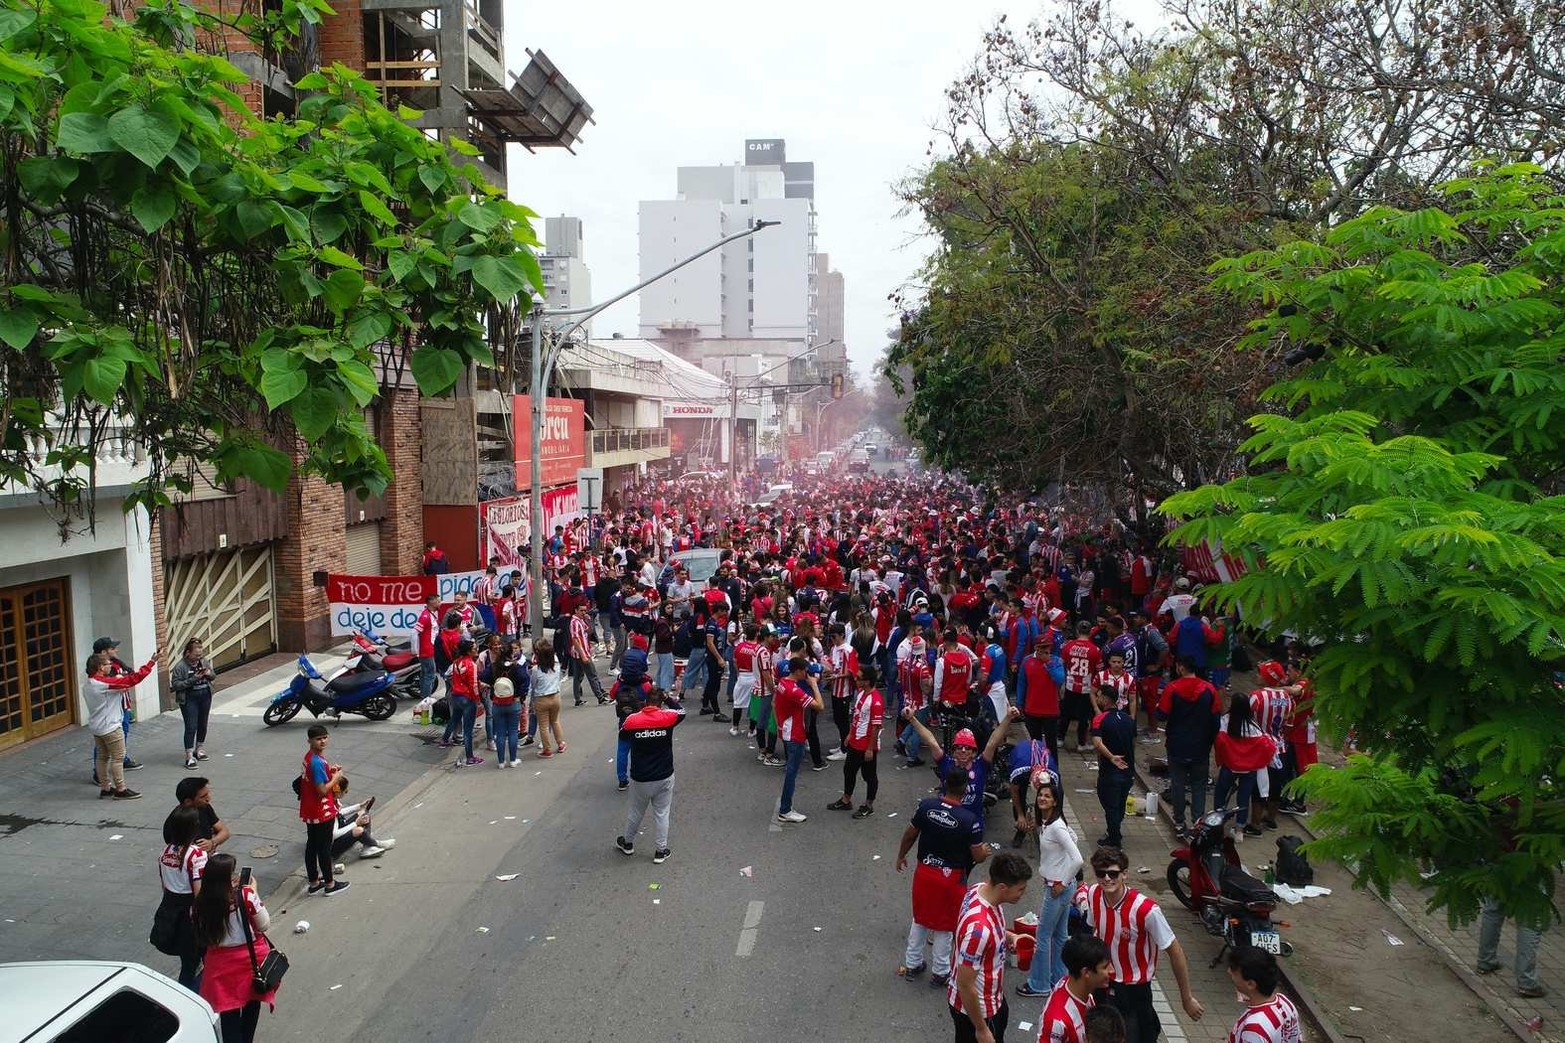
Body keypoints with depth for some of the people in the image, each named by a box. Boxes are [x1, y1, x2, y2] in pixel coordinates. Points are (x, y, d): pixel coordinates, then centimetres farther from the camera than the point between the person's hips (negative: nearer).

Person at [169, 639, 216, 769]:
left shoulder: (203, 661, 3)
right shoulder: (180, 667, -13)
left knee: (203, 725, 15)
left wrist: (209, 673, -9)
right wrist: (193, 679, -25)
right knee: (191, 727, -8)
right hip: (189, 700, -6)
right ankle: (189, 757, -4)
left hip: (205, 696, 6)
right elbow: (175, 685, -18)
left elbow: (213, 675, 15)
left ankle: (199, 751, 30)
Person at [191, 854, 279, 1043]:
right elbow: (264, 925, -13)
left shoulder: (200, 905, -16)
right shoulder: (246, 895, -25)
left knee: (229, 1012, 16)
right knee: (251, 1004, 24)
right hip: (251, 958, -1)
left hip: (222, 964, 1)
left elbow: (202, 938, -1)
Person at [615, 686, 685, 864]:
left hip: (639, 779, 1)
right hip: (664, 777, -1)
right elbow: (681, 711, 10)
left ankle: (627, 843, 40)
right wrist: (668, 698, 16)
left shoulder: (631, 720, -11)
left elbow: (622, 735, 9)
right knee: (661, 814, 12)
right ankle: (660, 851, 20)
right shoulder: (667, 718, -13)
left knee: (635, 812, 20)